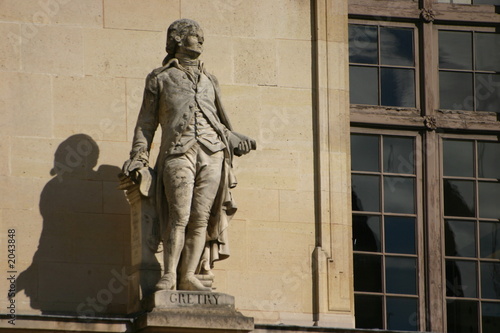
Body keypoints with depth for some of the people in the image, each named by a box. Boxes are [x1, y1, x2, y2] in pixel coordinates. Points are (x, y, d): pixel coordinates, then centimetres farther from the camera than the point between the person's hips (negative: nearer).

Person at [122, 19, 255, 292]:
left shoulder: (209, 81, 27)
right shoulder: (159, 79, 17)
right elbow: (146, 123, 15)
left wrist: (234, 141, 10)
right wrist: (138, 157, 4)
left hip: (212, 153, 4)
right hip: (178, 154, -3)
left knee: (201, 217, -5)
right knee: (180, 216, -16)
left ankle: (188, 276, -5)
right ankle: (169, 276, -17)